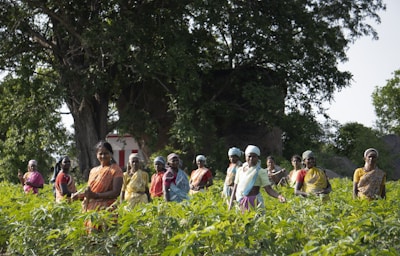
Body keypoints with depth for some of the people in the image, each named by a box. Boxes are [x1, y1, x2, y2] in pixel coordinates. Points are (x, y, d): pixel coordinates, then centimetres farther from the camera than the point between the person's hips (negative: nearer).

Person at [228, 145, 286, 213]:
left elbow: (268, 189, -10)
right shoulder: (240, 170, 12)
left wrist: (279, 196, -27)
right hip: (240, 202, 5)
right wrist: (231, 204, 10)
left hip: (254, 202, -5)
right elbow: (235, 188, 16)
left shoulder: (261, 172, -3)